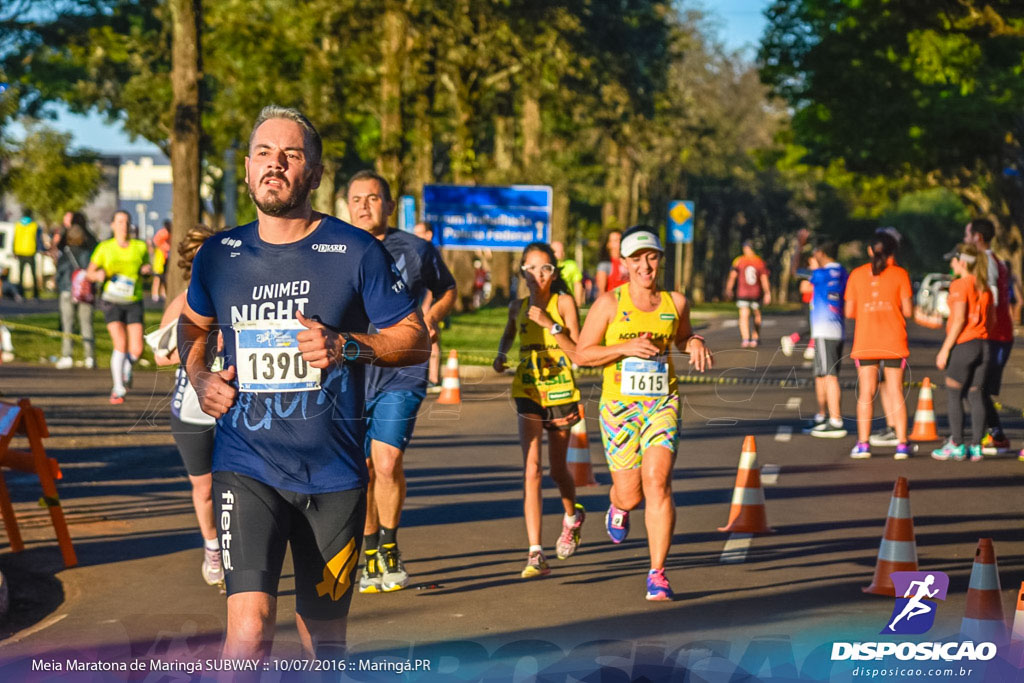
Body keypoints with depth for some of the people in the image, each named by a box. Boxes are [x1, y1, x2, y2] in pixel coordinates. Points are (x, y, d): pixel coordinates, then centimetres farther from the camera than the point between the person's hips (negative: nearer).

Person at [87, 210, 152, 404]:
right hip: (112, 301, -2)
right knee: (120, 344, -18)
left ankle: (126, 369, 28)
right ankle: (118, 390, -5)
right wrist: (98, 275, -15)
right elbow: (89, 273, 8)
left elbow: (146, 267, 21)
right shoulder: (104, 248, 2)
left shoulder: (140, 247, 6)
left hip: (134, 302, 2)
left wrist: (147, 270, -3)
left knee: (136, 350, -9)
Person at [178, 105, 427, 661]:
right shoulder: (219, 255, 4)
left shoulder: (356, 252, -4)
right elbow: (193, 324, 25)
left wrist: (346, 346, -16)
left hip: (333, 474, 0)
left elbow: (415, 339, 1)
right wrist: (199, 378, 6)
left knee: (323, 639, 12)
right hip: (246, 468, 0)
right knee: (249, 631, -19)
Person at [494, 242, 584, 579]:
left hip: (561, 392, -1)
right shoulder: (518, 307, 5)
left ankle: (572, 517, 49)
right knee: (531, 469, -13)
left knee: (557, 469, 14)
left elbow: (577, 352, -13)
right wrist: (501, 355, 7)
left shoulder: (564, 302, -6)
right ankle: (536, 554, -17)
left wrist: (550, 324, -23)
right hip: (528, 392, 2)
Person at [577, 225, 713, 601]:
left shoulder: (675, 302, 4)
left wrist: (695, 343, 1)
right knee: (630, 495, 3)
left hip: (663, 404, 1)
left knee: (657, 482, -17)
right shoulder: (610, 303, -4)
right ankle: (618, 507, 44)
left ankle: (657, 574, -11)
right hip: (619, 405, -1)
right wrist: (624, 347, -16)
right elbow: (582, 353, -2)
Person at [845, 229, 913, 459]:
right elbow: (908, 310, -5)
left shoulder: (857, 275, 2)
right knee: (895, 391, 3)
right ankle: (901, 444, 0)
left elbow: (849, 312, 1)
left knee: (866, 393, 4)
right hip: (894, 343, -1)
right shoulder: (899, 274, -2)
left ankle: (863, 444, 0)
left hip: (865, 343, 1)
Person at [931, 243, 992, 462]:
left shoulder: (959, 285, -11)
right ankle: (976, 446, 7)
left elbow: (959, 320, -17)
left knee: (954, 396, 3)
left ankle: (956, 445, 4)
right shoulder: (985, 287, 11)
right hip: (983, 345, 7)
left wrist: (945, 349, -14)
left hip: (963, 345, -7)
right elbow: (991, 320, 12)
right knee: (975, 396, 8)